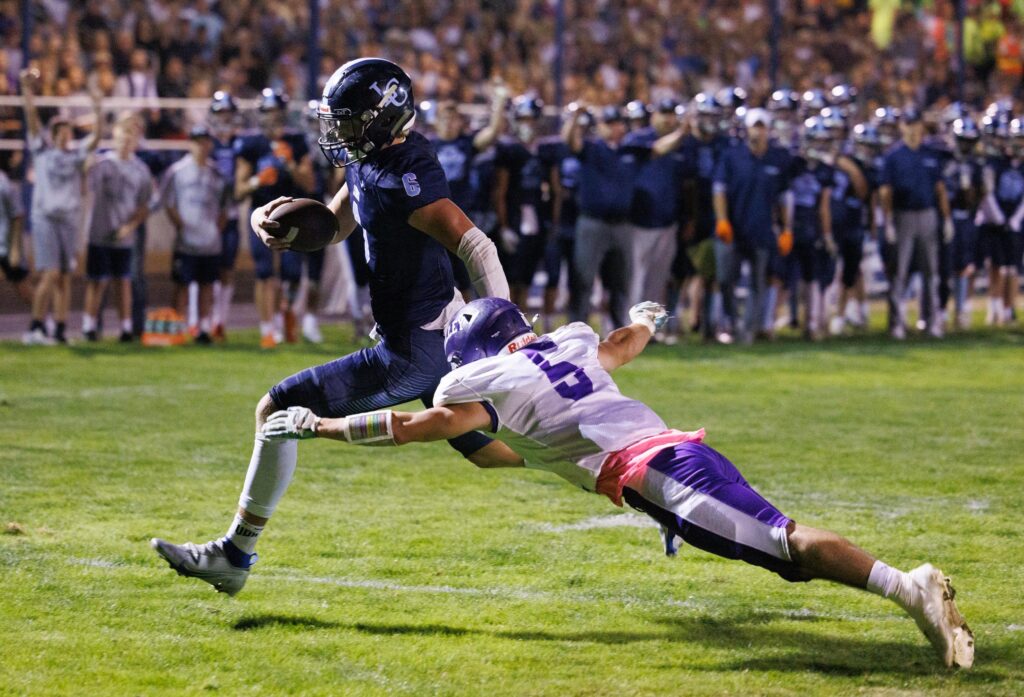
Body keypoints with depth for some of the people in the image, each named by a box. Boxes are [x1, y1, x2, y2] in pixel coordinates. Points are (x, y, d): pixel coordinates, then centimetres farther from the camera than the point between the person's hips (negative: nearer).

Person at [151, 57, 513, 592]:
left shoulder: (401, 177, -23)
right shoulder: (368, 161, 7)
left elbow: (476, 247, -29)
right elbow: (331, 227, 20)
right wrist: (269, 218, -1)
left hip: (411, 352, -10)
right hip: (445, 337, 10)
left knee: (277, 412, -4)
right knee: (486, 450, 25)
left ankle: (234, 555, 5)